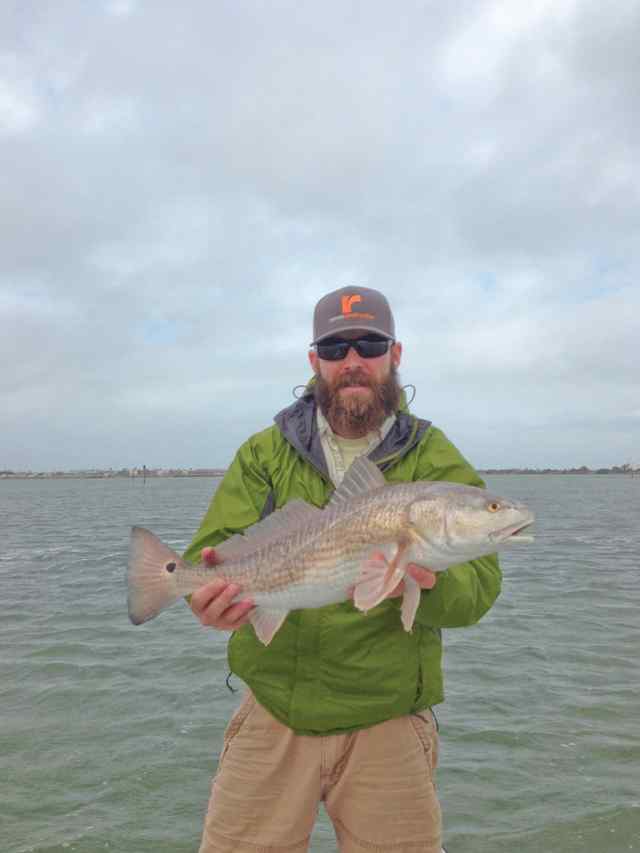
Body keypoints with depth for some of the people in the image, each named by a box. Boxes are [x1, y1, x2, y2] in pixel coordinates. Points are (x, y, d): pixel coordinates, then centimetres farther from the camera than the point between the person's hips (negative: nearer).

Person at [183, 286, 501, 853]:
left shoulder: (436, 460, -4)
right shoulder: (264, 453, 1)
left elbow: (478, 584, -12)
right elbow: (213, 551, -6)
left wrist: (427, 583, -35)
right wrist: (212, 596, -29)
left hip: (386, 723, -1)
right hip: (273, 713, 2)